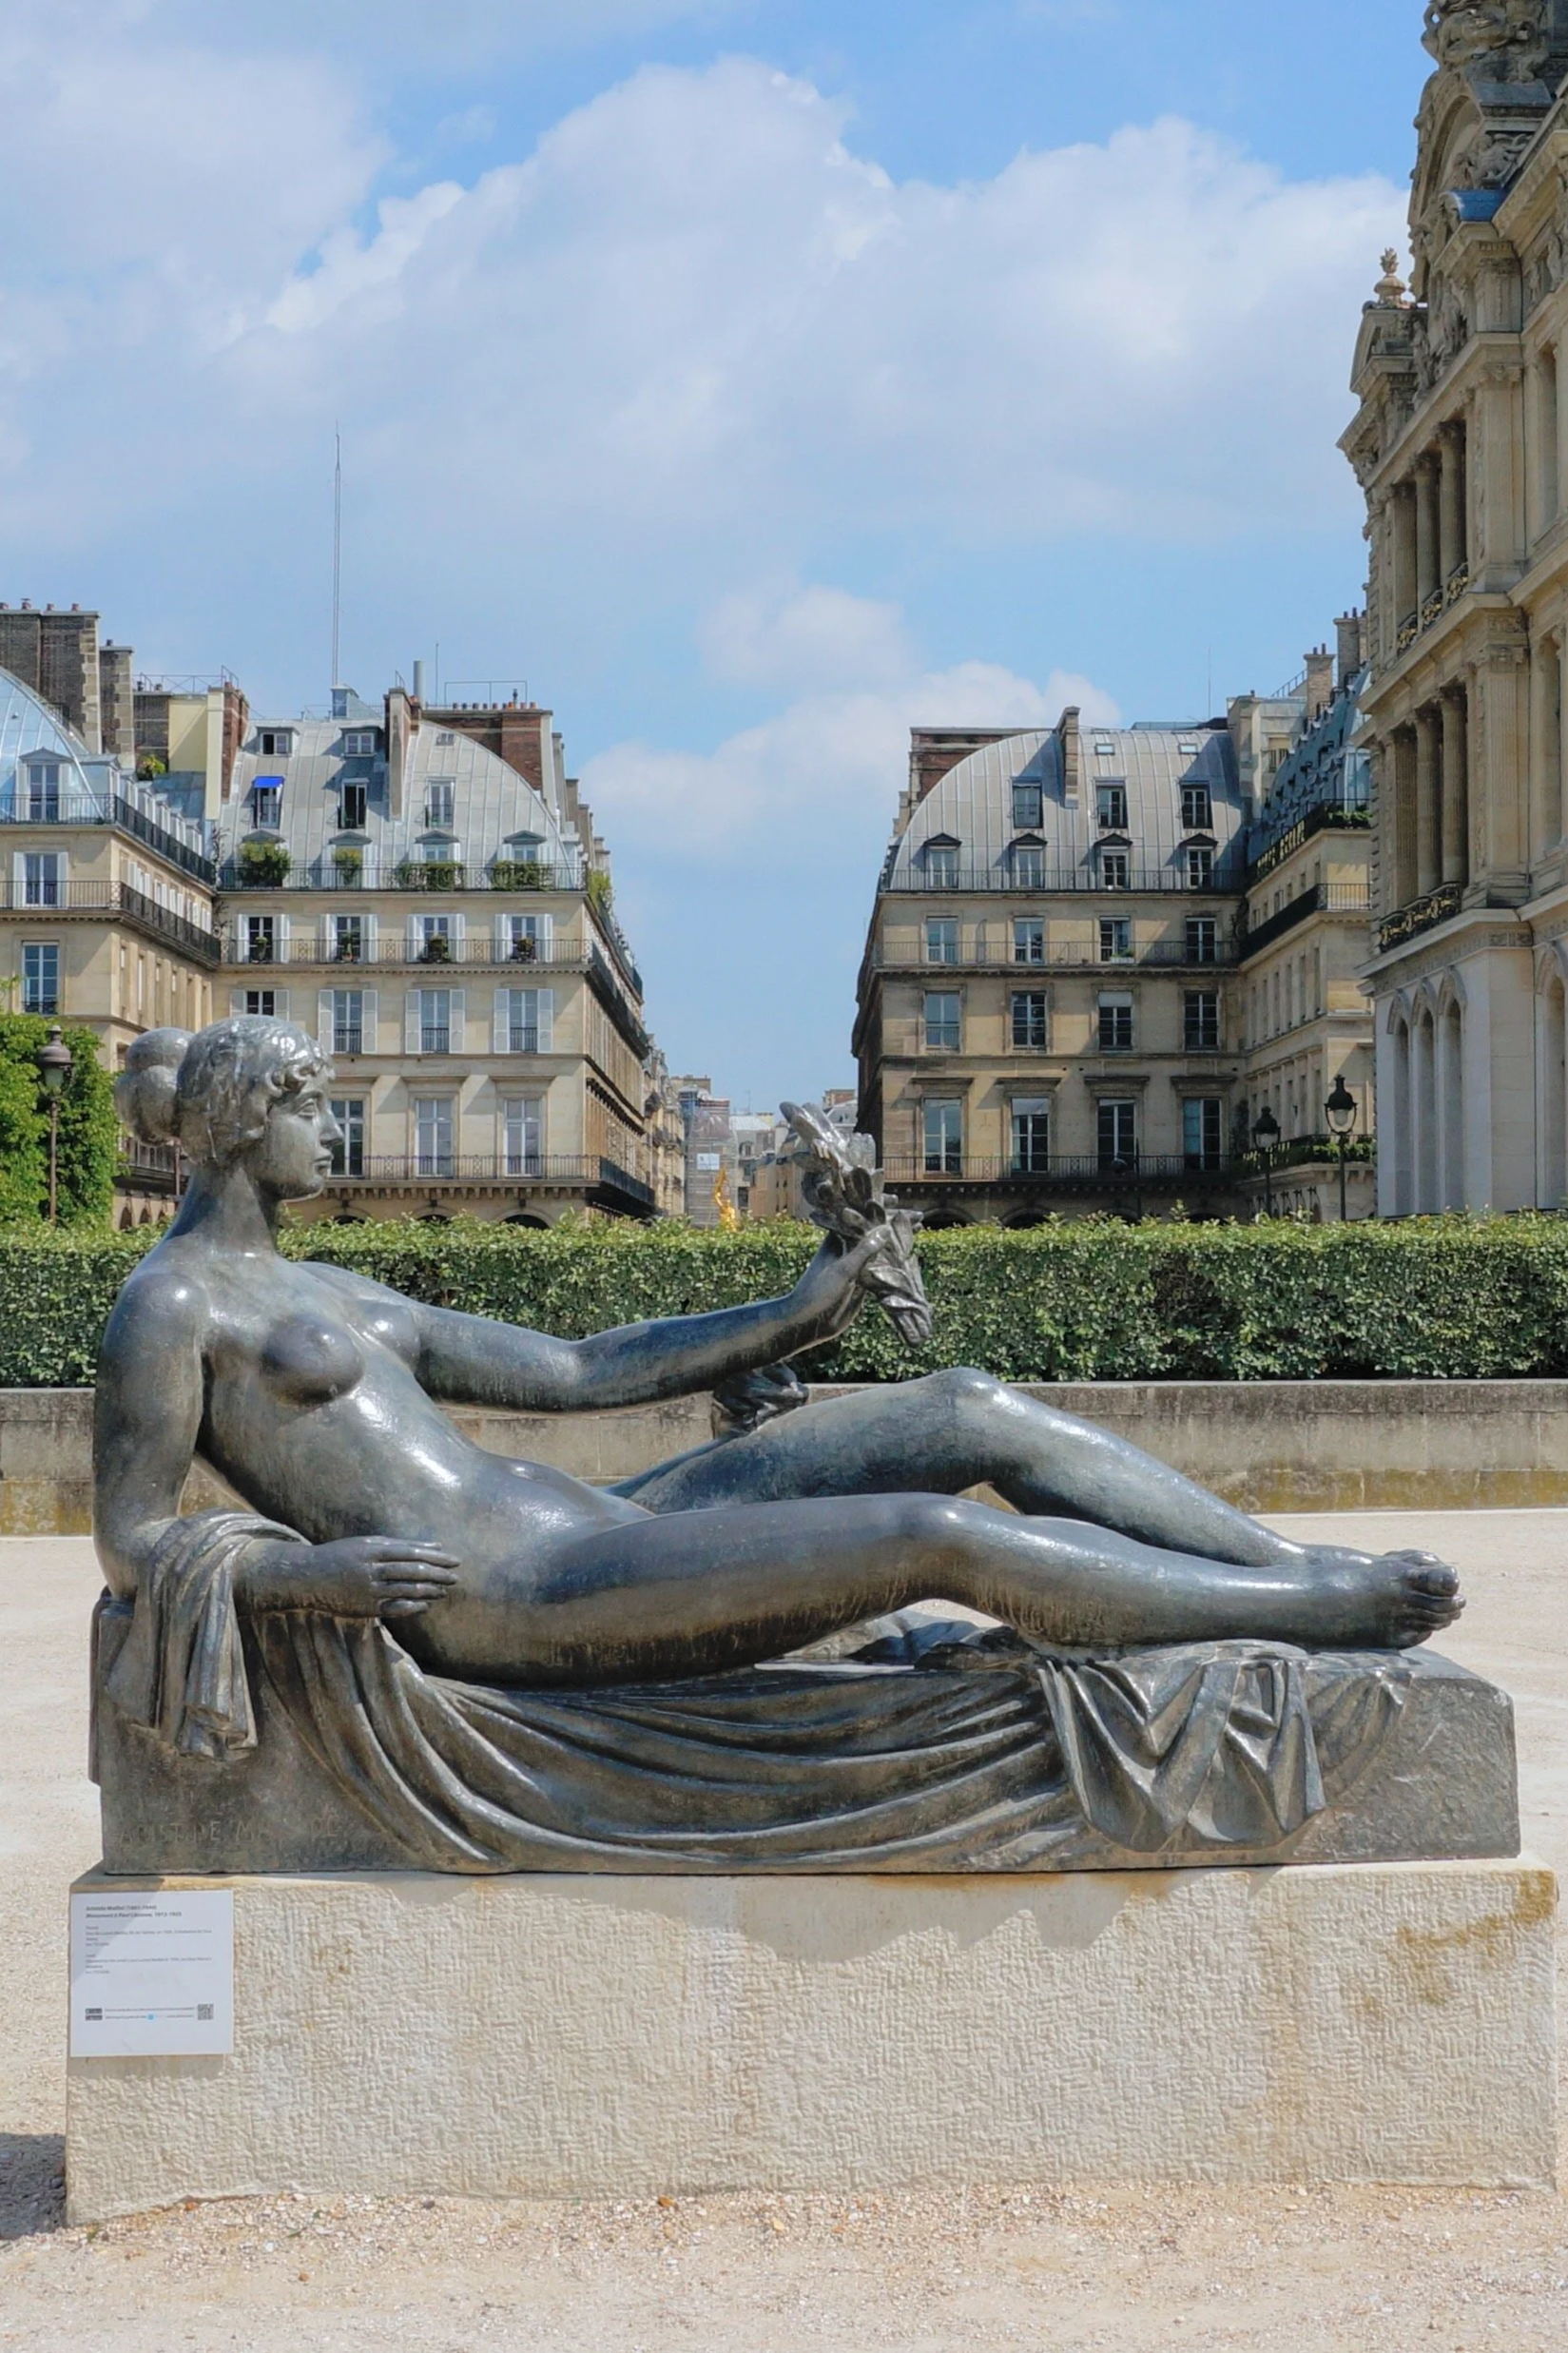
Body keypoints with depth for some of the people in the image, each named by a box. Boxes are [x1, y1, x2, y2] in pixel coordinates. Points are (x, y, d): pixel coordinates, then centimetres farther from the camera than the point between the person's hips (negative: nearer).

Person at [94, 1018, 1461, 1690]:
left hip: (589, 1534, 9)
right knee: (945, 1536, -21)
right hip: (502, 1605, -9)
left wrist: (790, 1321, 19)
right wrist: (308, 1574, -23)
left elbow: (569, 1372, 23)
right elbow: (131, 1544, -4)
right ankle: (1318, 1609, -10)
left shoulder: (335, 1297, 24)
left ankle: (1306, 1569, 1)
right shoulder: (170, 1304, 0)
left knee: (972, 1410, -2)